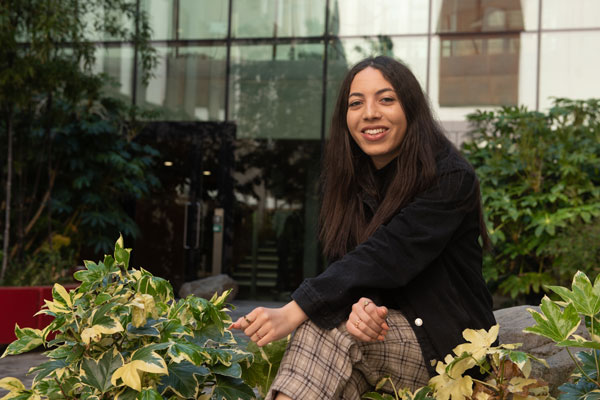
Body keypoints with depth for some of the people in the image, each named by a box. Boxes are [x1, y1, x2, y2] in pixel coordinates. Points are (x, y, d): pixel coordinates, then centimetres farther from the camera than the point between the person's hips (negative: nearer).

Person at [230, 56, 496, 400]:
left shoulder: (450, 177, -15)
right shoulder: (350, 181, 5)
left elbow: (385, 257, -26)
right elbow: (345, 265, -2)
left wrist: (292, 313, -35)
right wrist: (359, 304, -27)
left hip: (451, 345, -5)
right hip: (384, 329, 5)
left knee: (326, 328, -28)